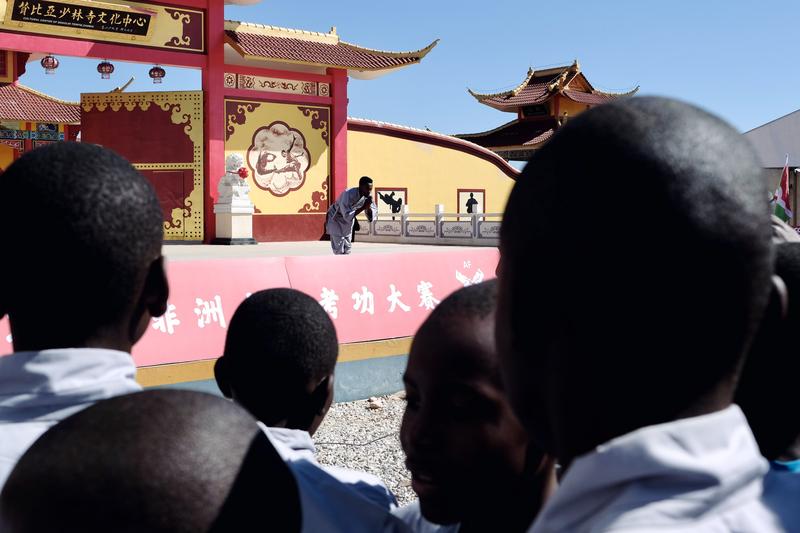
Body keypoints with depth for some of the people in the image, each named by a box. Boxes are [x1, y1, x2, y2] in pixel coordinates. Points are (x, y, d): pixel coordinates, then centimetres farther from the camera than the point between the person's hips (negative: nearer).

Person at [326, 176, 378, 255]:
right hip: (335, 218, -6)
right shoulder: (348, 194, -36)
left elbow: (372, 217, -12)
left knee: (347, 248, 9)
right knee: (339, 249, -10)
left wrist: (368, 207, -33)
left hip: (348, 220, 6)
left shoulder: (368, 196, -17)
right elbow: (347, 216, -40)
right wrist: (363, 207, -42)